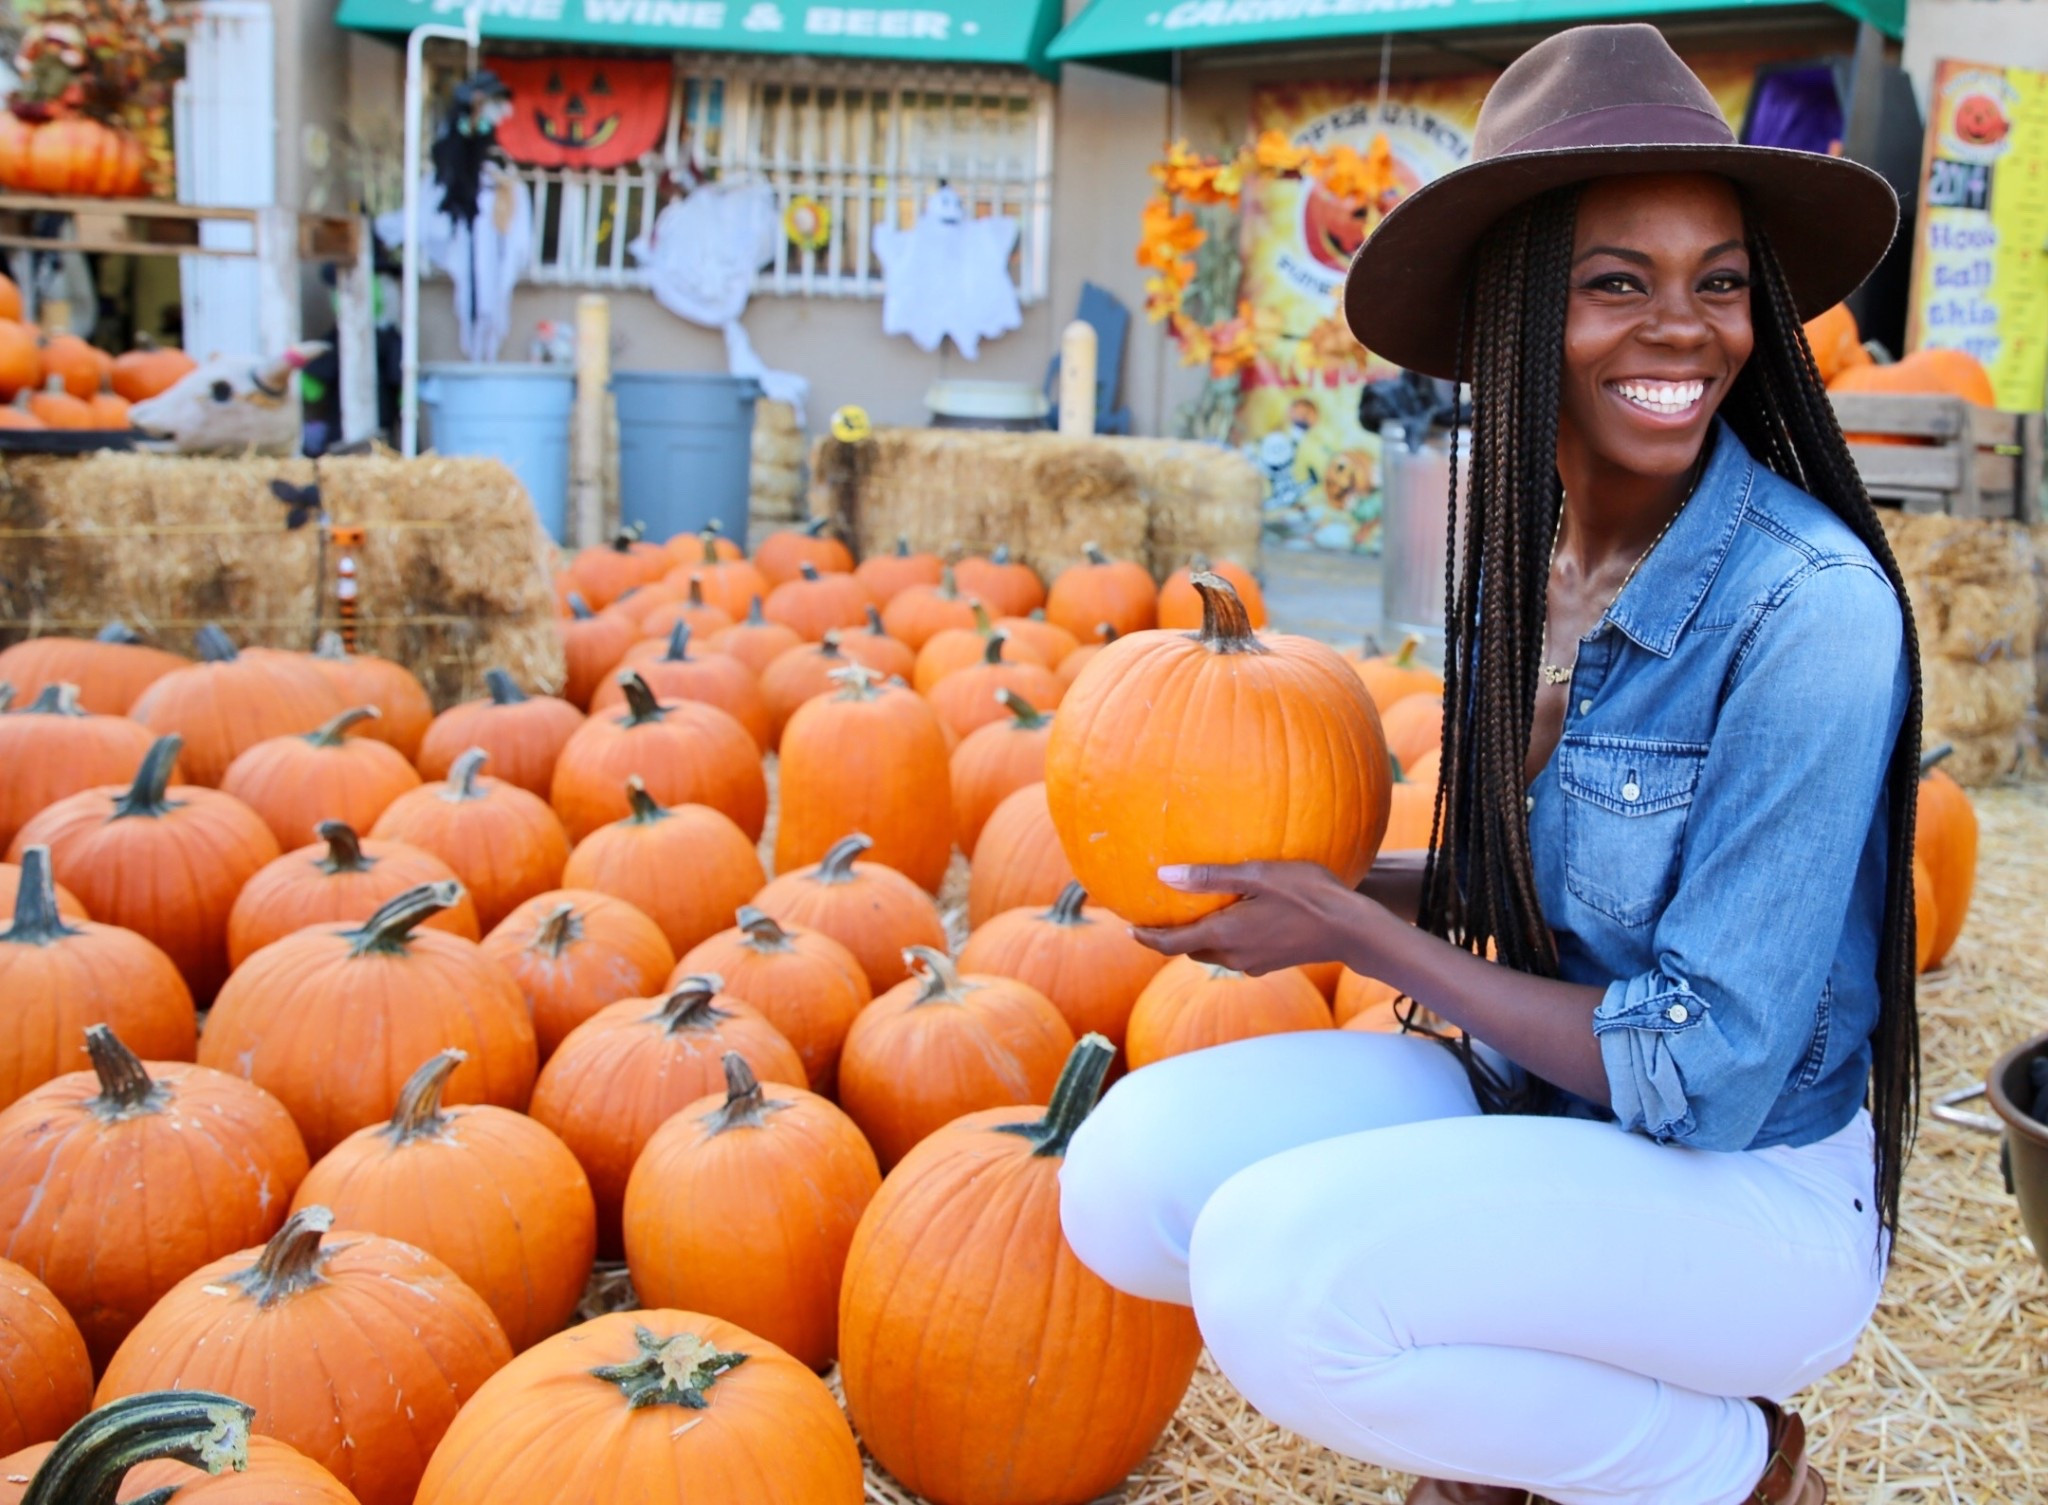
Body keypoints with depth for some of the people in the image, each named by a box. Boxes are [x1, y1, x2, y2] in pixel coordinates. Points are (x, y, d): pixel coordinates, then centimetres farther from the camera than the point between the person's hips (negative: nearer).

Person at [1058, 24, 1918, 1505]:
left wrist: (1351, 930, -17)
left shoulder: (1809, 608, -23)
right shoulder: (1522, 552, -1)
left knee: (1273, 1267, -28)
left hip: (1749, 1188, -6)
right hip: (1529, 1104, 6)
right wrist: (1292, 874, -3)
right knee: (1130, 1170, -14)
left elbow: (1701, 1079, -22)